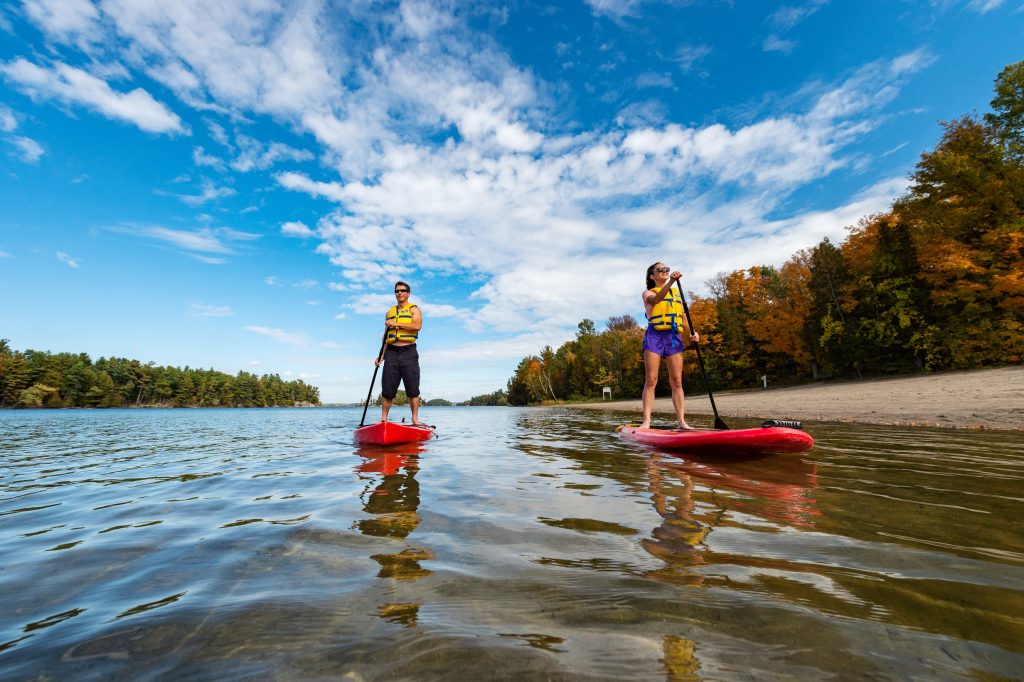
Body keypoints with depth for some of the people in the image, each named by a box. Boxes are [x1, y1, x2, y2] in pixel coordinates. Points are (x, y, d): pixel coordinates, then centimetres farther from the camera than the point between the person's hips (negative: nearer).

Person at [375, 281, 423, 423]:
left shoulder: (414, 309, 7)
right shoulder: (390, 312, 21)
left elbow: (417, 326, -13)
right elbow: (386, 336, 19)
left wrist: (396, 324, -12)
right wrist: (381, 355, 9)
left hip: (409, 352, -4)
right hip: (392, 352, 4)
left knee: (412, 387, -4)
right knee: (387, 388, 2)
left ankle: (415, 419, 1)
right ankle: (383, 419, 8)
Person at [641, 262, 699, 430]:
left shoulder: (676, 294, 24)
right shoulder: (648, 293, 10)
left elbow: (683, 316, 18)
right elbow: (656, 299, -15)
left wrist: (692, 332, 0)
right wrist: (671, 282, -29)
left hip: (674, 337, 4)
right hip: (655, 336, -4)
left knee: (677, 381, 0)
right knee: (650, 380, -8)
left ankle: (681, 421, 3)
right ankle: (646, 421, -9)